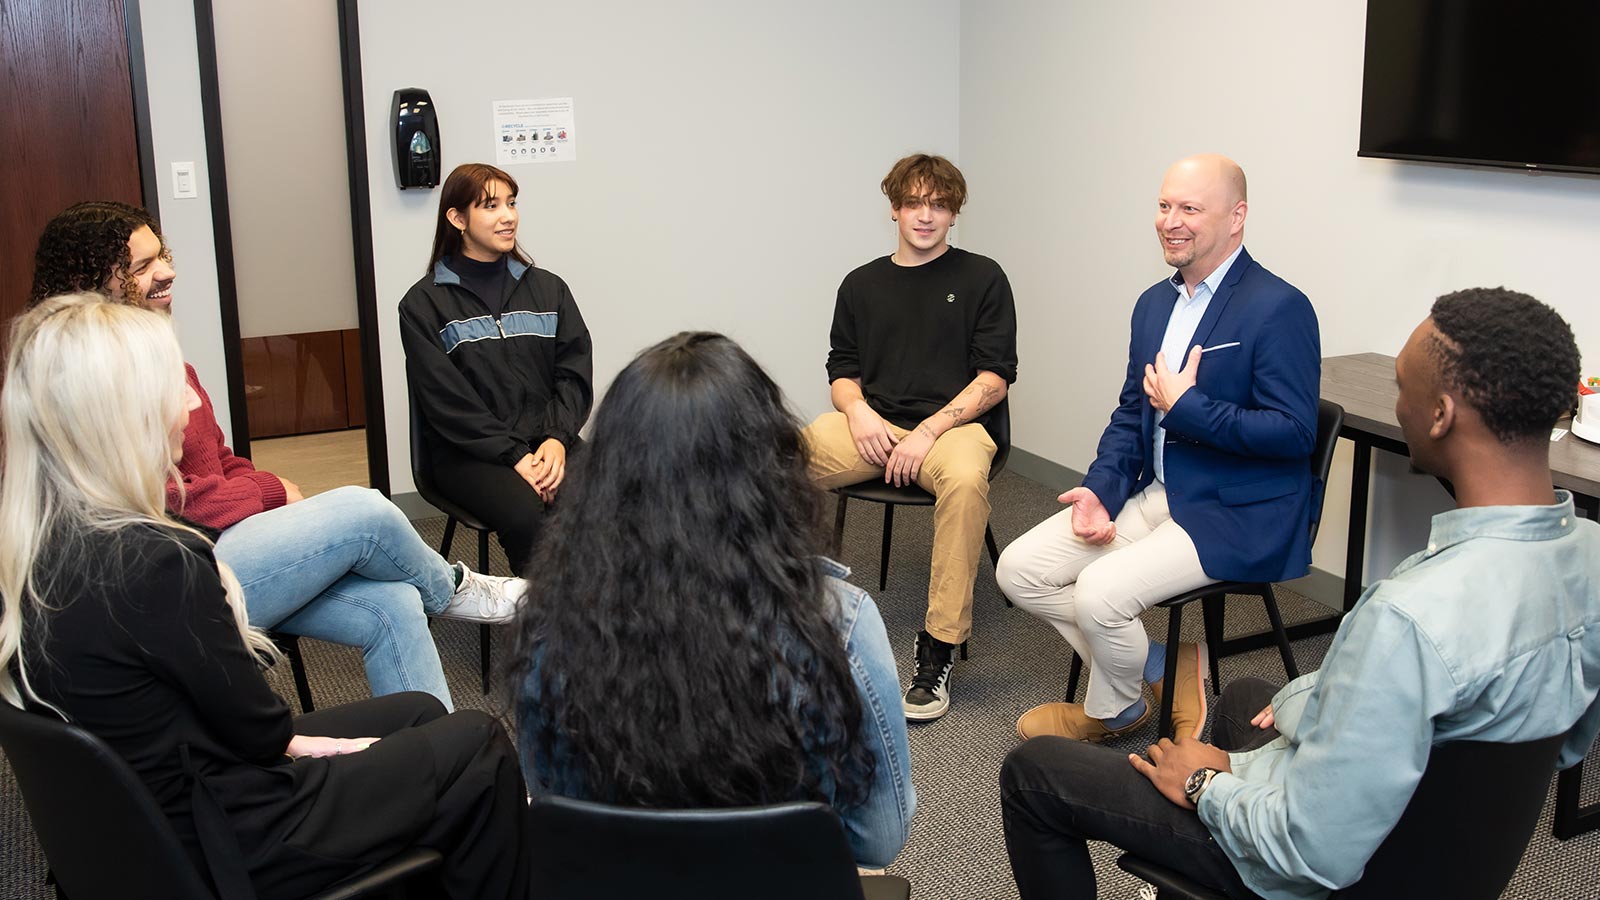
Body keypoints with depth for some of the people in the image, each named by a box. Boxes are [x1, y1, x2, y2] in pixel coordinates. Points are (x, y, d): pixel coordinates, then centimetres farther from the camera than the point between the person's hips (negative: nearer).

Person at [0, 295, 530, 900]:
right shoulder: (154, 562, -32)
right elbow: (256, 727, -17)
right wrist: (289, 739, 0)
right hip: (226, 844, -9)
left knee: (421, 714, 22)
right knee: (480, 750, 7)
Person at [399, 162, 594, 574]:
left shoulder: (548, 289, 15)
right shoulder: (423, 304, 3)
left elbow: (575, 374, 7)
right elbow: (447, 401, -4)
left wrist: (557, 439, -11)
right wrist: (515, 456, -15)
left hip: (547, 439, 3)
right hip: (467, 452, -3)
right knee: (525, 513, -33)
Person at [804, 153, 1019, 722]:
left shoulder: (982, 278, 9)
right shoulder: (862, 284, 20)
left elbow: (995, 377, 1)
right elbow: (842, 371, 18)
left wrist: (929, 430, -13)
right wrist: (857, 409, -7)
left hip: (951, 421, -3)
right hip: (869, 422, 3)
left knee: (965, 479, -39)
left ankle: (937, 653, -30)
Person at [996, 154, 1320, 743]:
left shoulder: (1279, 309, -14)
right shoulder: (1154, 303, 12)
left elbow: (1294, 433, -19)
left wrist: (1185, 407, -19)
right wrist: (1100, 488, 0)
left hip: (1237, 517, -8)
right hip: (1152, 493, 8)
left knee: (1100, 590, -25)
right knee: (1019, 569, -2)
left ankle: (1110, 711, 8)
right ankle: (1163, 670, 8)